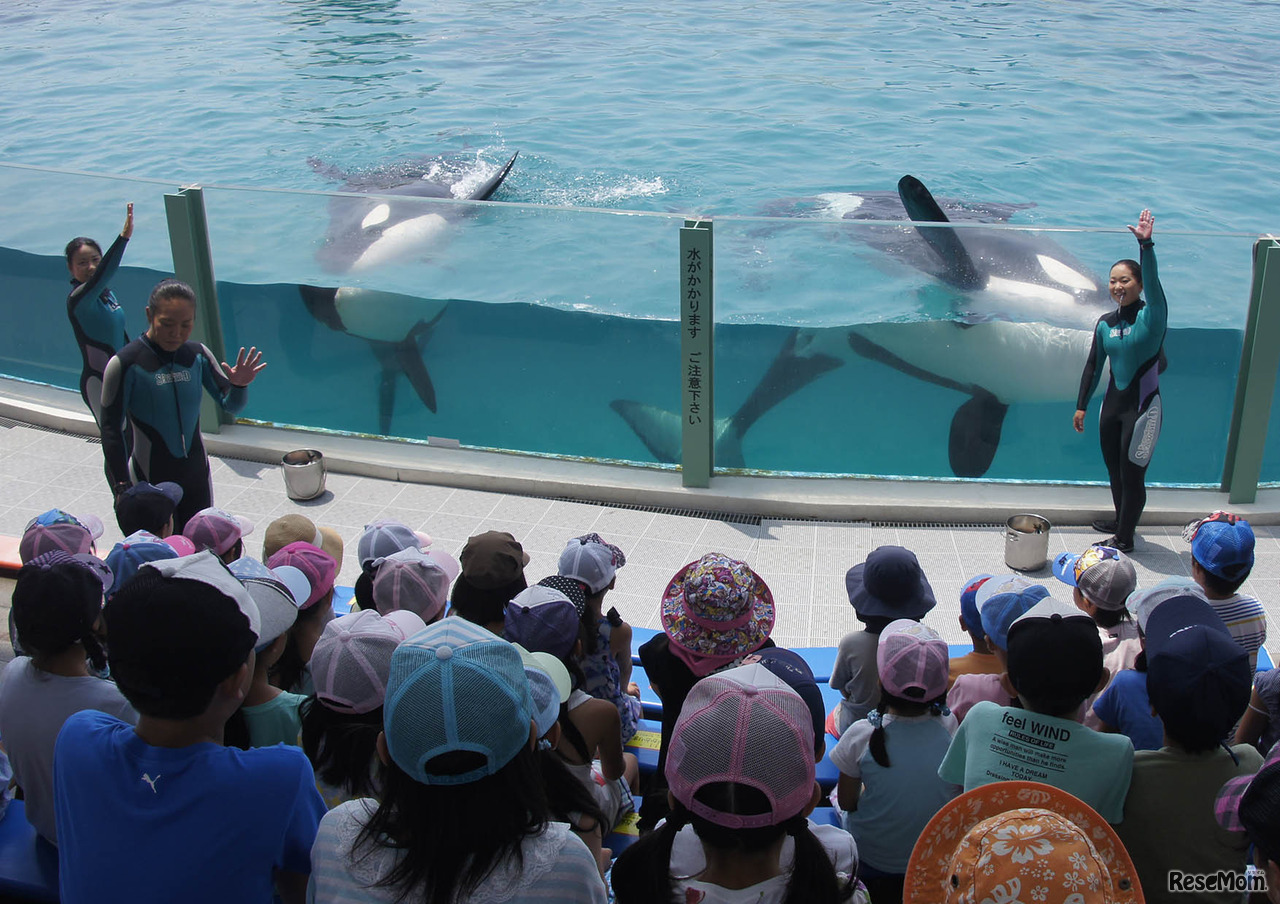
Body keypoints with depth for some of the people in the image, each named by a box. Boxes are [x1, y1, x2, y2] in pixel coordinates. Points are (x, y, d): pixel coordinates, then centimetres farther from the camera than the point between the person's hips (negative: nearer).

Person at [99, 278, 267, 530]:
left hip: (196, 473, 4)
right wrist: (122, 489, -11)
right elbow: (111, 429, -11)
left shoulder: (198, 355, -3)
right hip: (150, 480, -4)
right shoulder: (125, 364, -16)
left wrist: (239, 385, -18)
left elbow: (229, 405, 5)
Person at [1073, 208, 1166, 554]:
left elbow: (1153, 283, -30)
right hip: (1112, 404, 6)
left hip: (1143, 406, -6)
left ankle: (1124, 539, 14)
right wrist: (1081, 405, 15)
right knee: (1114, 470, 17)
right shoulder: (1105, 324, 5)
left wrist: (1146, 245, -43)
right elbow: (1093, 365, 13)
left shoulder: (1151, 315, -10)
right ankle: (1120, 521, 39)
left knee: (1132, 474, 1)